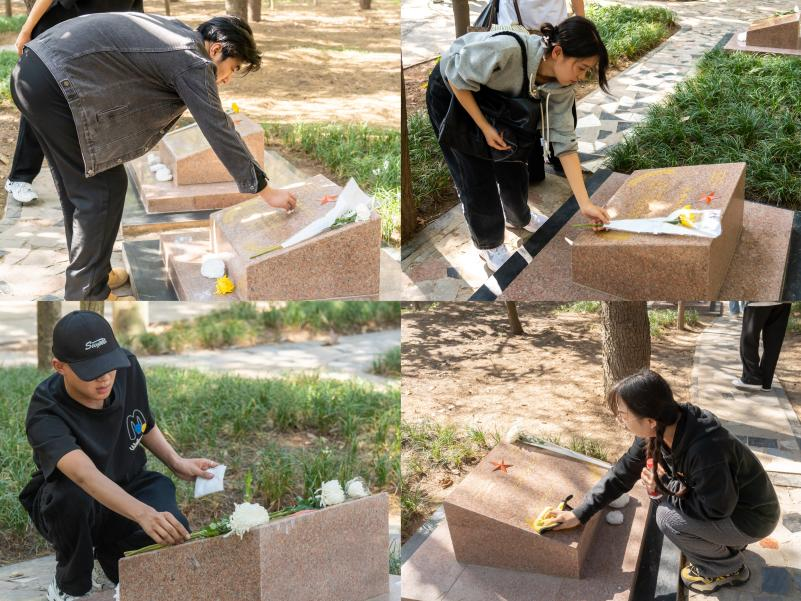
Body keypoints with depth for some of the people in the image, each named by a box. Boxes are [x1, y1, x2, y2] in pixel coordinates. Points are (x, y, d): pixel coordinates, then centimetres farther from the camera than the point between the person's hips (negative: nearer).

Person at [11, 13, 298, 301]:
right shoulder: (193, 62, -8)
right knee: (104, 189, -1)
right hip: (56, 83, -10)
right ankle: (86, 295, 8)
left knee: (76, 184, 21)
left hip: (31, 70, 10)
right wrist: (266, 190, -1)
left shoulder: (176, 29, 19)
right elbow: (220, 133, -7)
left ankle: (89, 269, 34)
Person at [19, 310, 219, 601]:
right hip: (66, 504, -3)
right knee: (72, 495, -38)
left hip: (128, 488, 3)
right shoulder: (45, 415, -31)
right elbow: (84, 473, -49)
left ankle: (109, 555, 11)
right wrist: (143, 513, -64)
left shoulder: (128, 369, -15)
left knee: (175, 535, -25)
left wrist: (177, 463, -7)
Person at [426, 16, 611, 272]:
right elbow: (457, 78, -30)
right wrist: (485, 128, -26)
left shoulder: (560, 87, -22)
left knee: (513, 164, 11)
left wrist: (585, 204, -23)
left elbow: (565, 143, -19)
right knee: (477, 175, -3)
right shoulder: (507, 50, -43)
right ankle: (489, 244, 20)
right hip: (451, 93, -5)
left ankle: (518, 217, 43)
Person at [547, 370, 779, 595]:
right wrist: (580, 513, -4)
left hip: (753, 516, -8)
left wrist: (665, 485, -20)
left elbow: (716, 508, -28)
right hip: (720, 499, 8)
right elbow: (623, 472, -3)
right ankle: (722, 542, 15)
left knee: (670, 517, -22)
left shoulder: (705, 448, -39)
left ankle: (729, 568, 2)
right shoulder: (657, 431, -13)